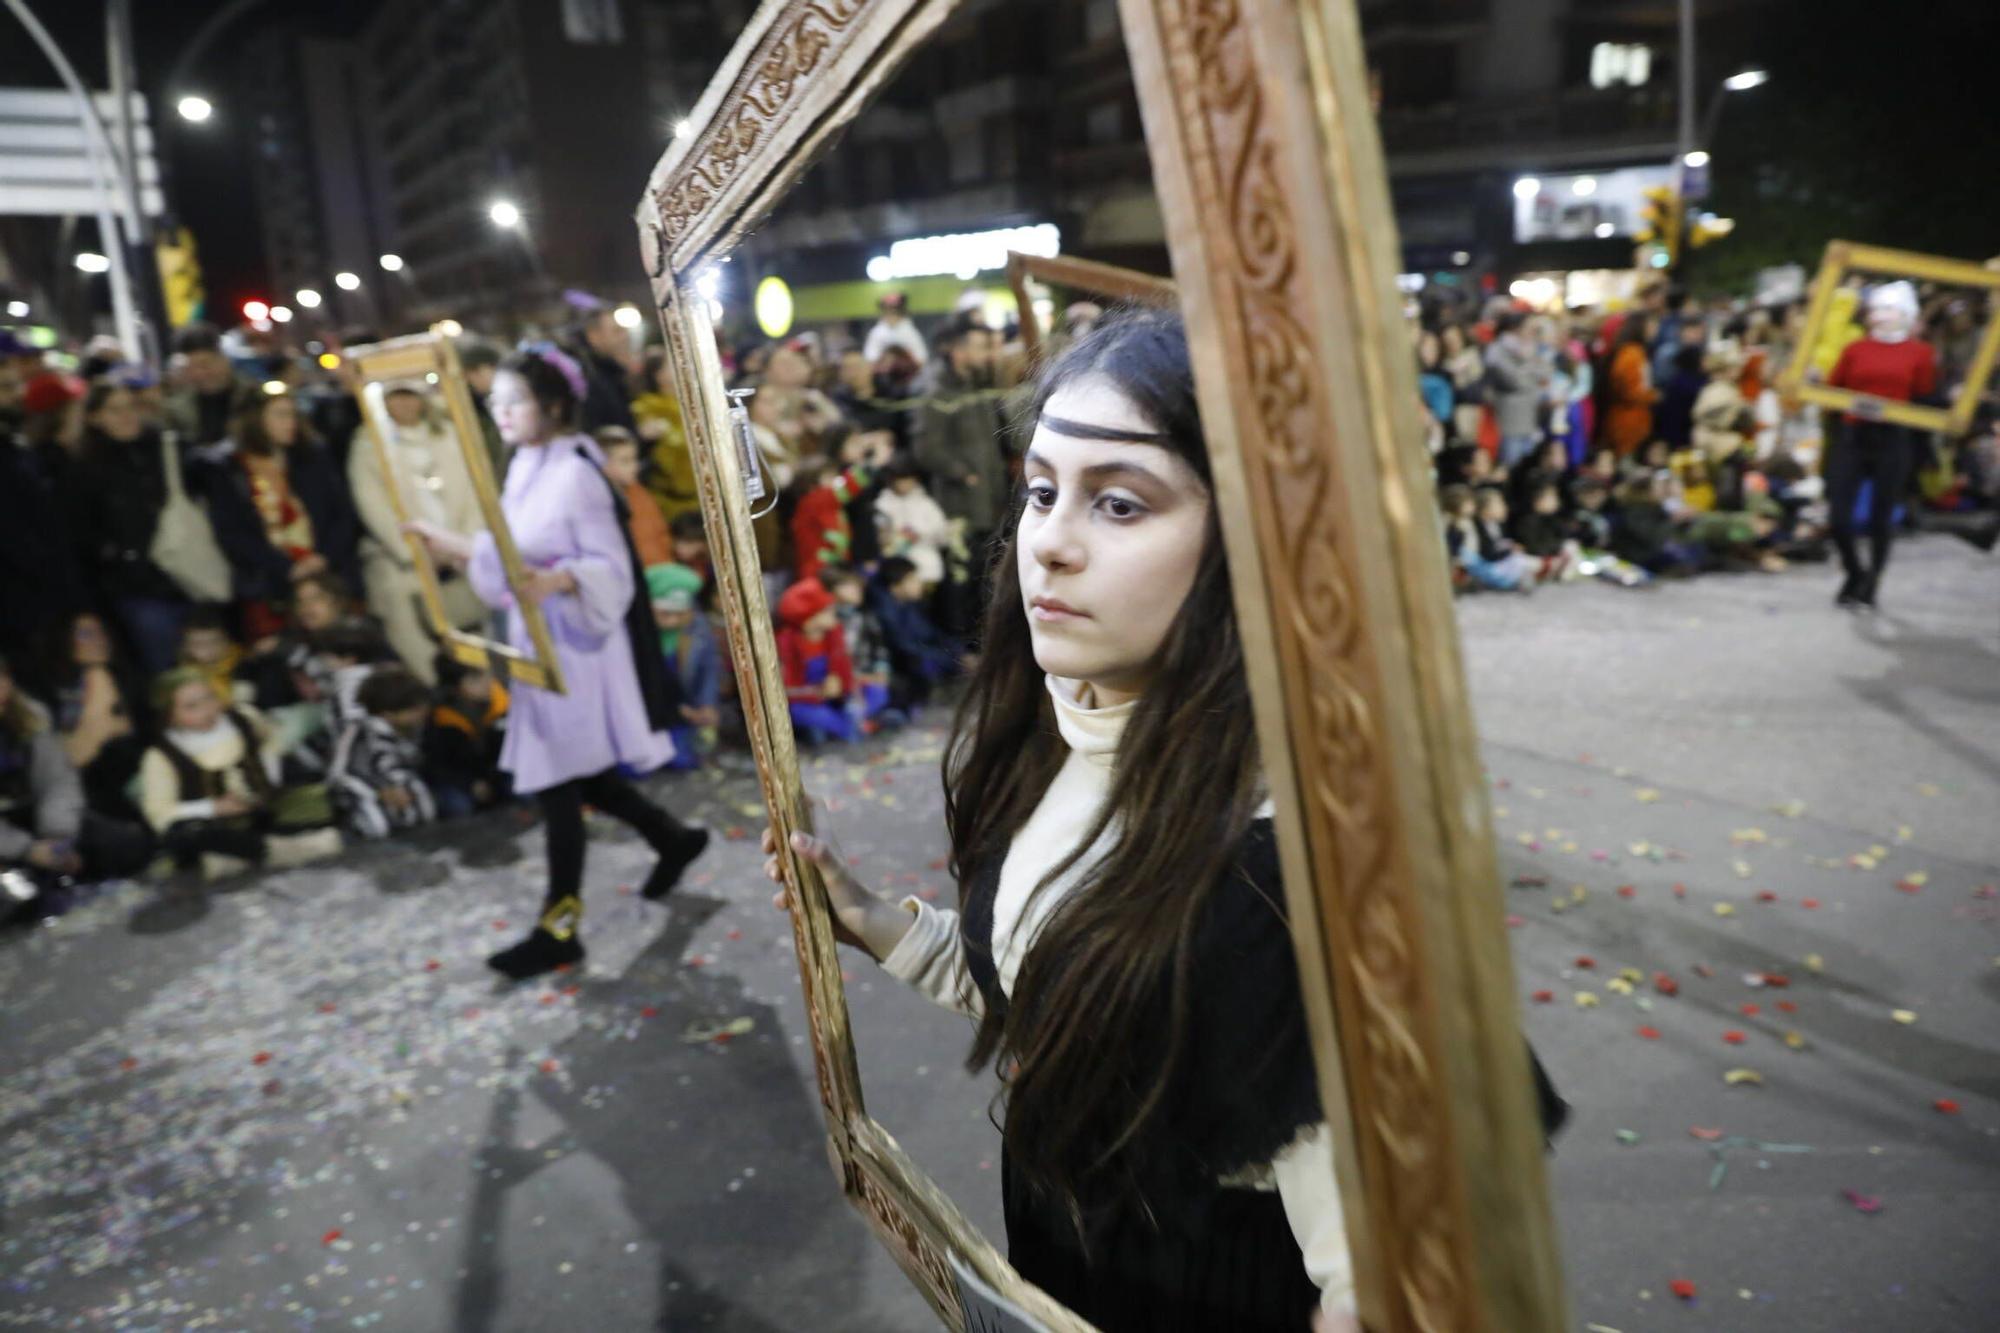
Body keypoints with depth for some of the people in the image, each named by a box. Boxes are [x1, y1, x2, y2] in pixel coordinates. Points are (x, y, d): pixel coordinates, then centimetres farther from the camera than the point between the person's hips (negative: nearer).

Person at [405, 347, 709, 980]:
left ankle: (559, 928, 9)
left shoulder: (576, 474, -15)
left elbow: (611, 567, -19)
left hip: (573, 641, -9)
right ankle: (674, 838, 37)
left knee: (559, 781, -2)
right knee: (580, 775, 16)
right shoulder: (525, 469, 11)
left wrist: (557, 581, -35)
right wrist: (452, 547, 12)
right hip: (537, 639, 9)